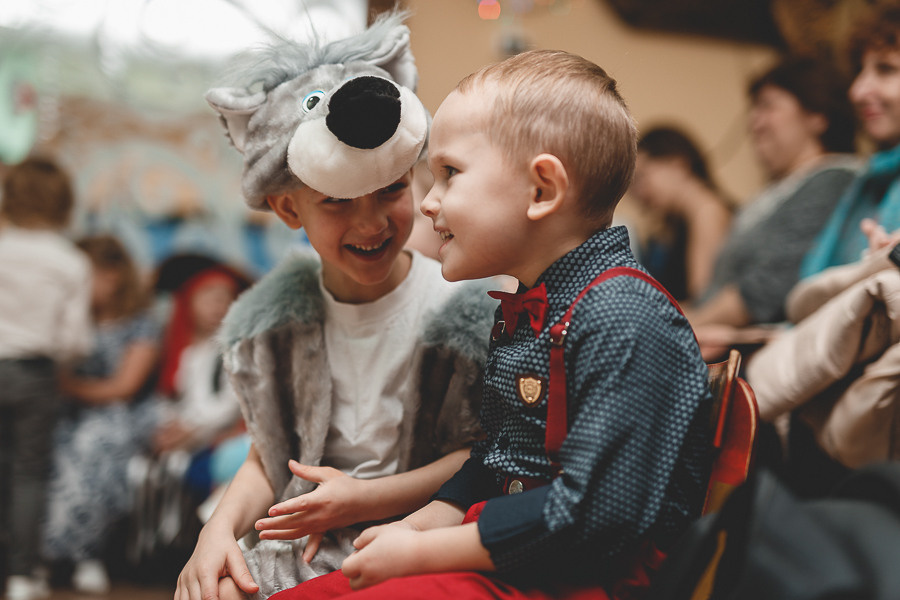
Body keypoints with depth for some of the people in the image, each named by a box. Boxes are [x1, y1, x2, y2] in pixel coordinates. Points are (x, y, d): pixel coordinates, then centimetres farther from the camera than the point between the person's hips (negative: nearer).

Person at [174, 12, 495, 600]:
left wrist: (362, 498, -14)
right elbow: (268, 458, 12)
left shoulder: (459, 312, -7)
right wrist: (221, 528, -8)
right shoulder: (278, 323, 6)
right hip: (295, 551, 4)